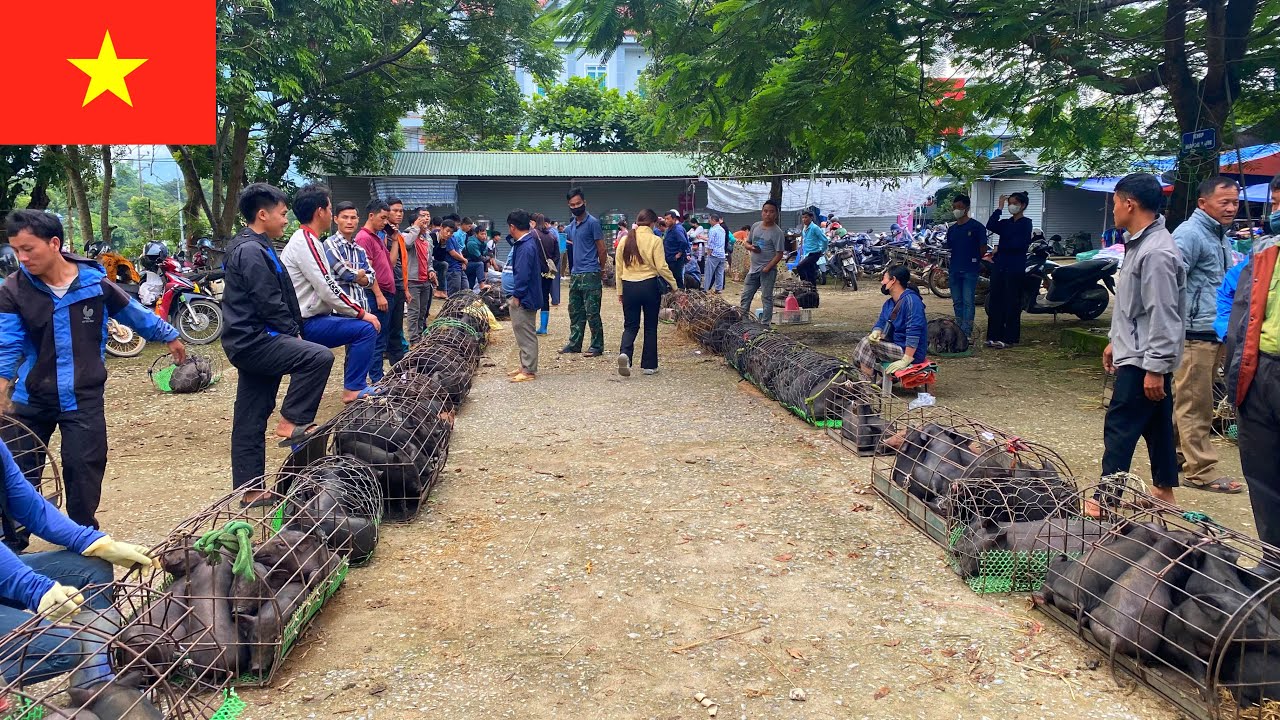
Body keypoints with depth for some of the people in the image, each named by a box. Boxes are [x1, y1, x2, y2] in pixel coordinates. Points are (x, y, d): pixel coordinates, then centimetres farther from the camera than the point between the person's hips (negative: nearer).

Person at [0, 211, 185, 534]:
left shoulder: (94, 282, -8)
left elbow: (134, 314, 9)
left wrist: (170, 336, 22)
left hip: (84, 399, -1)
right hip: (30, 400, 1)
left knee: (84, 474, 3)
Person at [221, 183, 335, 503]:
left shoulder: (250, 247, 19)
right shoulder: (252, 252, -14)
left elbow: (272, 298, 22)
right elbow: (270, 304, -19)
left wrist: (291, 333, 14)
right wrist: (294, 333, -7)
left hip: (249, 342, 11)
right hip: (255, 341, -11)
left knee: (250, 422, 11)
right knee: (318, 357, -22)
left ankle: (249, 489, 16)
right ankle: (291, 423, -13)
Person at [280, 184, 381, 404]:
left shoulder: (308, 240, 14)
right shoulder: (305, 243, -18)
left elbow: (329, 286, 17)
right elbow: (328, 289, -23)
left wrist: (359, 310, 10)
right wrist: (361, 313, -14)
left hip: (312, 317, 11)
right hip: (306, 324, -11)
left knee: (364, 325, 19)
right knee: (366, 329, -17)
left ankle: (354, 383, 21)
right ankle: (353, 390, -10)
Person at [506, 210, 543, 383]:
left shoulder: (525, 247, -21)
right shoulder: (530, 242, 11)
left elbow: (522, 274, -24)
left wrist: (516, 295, -17)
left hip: (524, 298, -10)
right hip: (526, 297, 10)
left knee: (526, 334, -4)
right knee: (523, 333, 17)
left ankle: (529, 370, 1)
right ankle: (525, 366, 26)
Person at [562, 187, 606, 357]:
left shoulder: (592, 222, -9)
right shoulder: (571, 226, 14)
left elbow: (602, 250, -7)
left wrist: (598, 269, 2)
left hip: (590, 275, -8)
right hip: (575, 274, 8)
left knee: (592, 313, -5)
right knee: (575, 311, 13)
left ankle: (597, 346, 1)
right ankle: (574, 343, 21)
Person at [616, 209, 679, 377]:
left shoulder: (625, 240, 3)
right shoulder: (654, 240, -8)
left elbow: (618, 268, 7)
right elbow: (662, 267, -11)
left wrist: (620, 291, 15)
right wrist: (674, 283, 3)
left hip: (629, 287, 3)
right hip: (649, 286, -3)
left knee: (630, 325, 10)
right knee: (650, 327, 10)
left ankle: (624, 353, -18)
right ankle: (649, 365, 13)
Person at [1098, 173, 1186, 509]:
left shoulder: (1156, 252, -21)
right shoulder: (1140, 243, 11)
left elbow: (1162, 315, -23)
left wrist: (1155, 368, -22)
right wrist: (1116, 341, 24)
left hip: (1144, 359, -10)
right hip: (1136, 353, 10)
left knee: (1119, 429, -6)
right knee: (1157, 425, 17)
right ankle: (1164, 491, 28)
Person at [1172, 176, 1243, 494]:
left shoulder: (1221, 237, 18)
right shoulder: (1190, 234, -13)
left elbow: (1231, 281, 31)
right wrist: (1177, 325, -25)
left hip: (1213, 333, 10)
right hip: (1194, 333, -10)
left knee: (1188, 400, 17)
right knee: (1195, 404, -3)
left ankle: (1178, 453, 27)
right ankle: (1201, 470, 2)